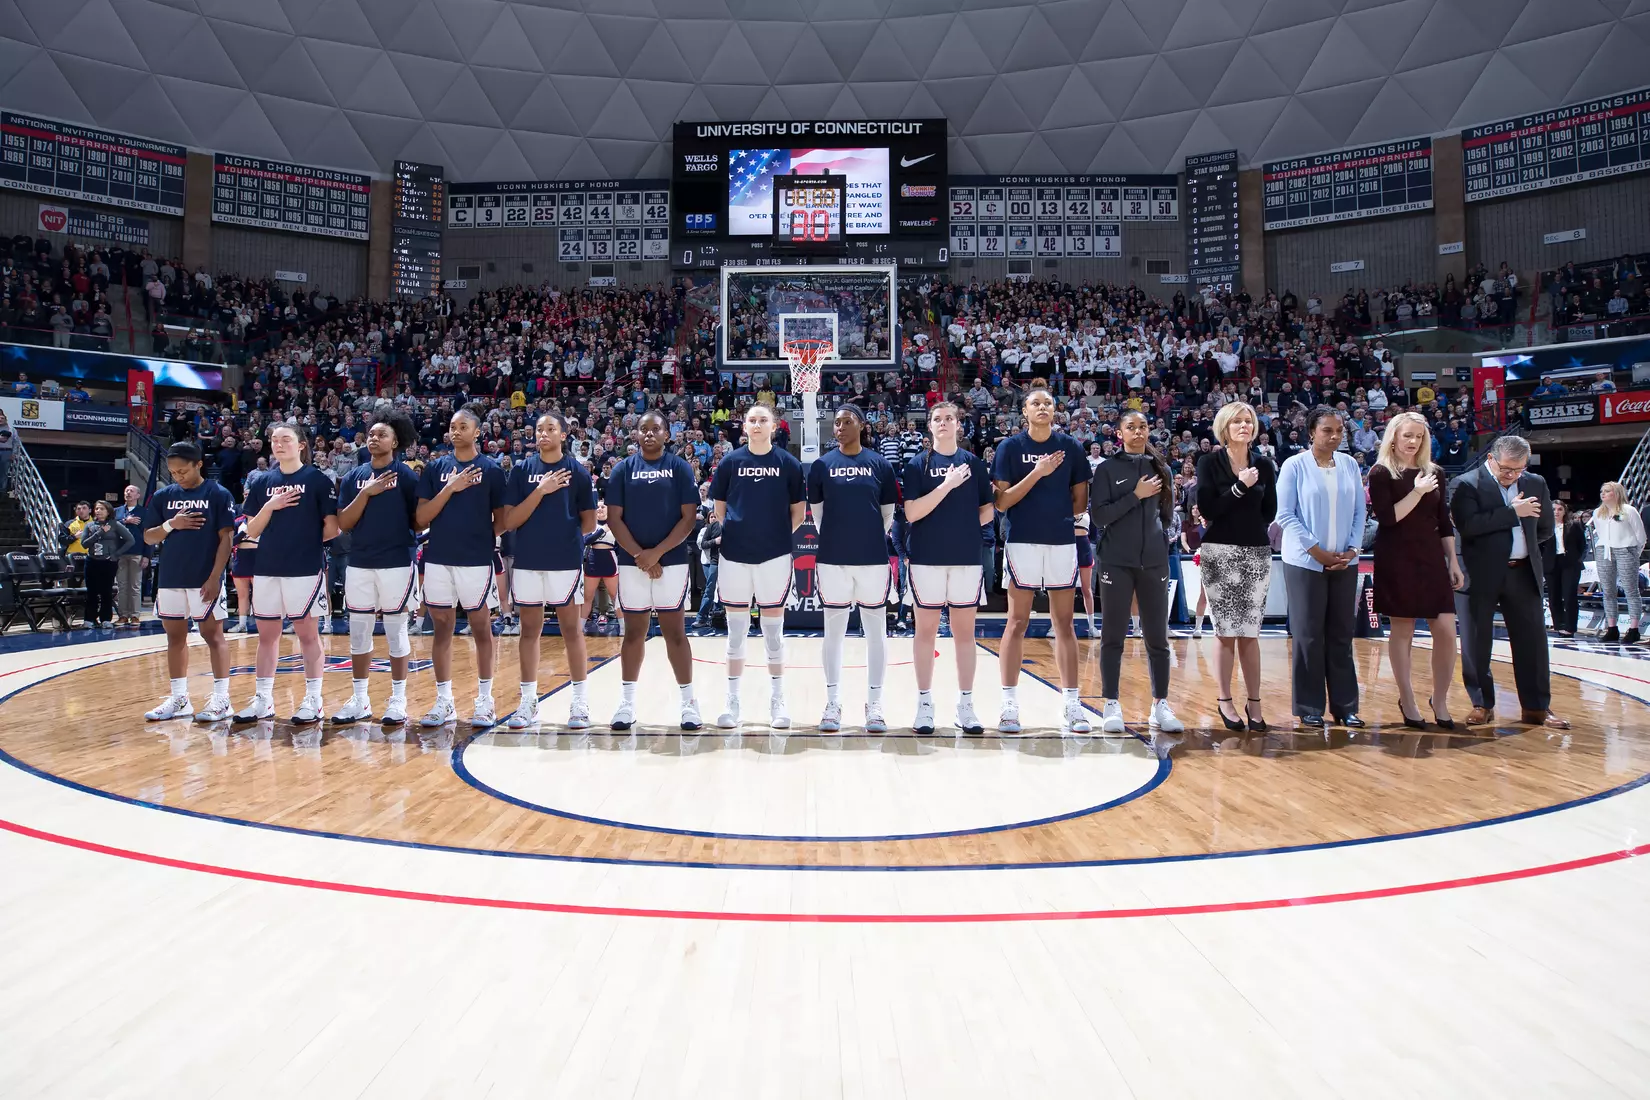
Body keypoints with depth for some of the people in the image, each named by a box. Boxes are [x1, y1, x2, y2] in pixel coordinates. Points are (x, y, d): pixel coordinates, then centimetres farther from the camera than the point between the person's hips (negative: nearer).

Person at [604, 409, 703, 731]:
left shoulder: (680, 467, 1)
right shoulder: (623, 469, 5)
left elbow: (689, 517, -4)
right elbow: (614, 518, 1)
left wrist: (657, 552, -12)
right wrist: (639, 556, -10)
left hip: (672, 561, -1)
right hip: (632, 562, 1)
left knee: (674, 631, 1)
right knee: (634, 632, 8)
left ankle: (688, 700, 8)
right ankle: (626, 701, 17)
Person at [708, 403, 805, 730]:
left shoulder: (788, 463, 0)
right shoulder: (730, 461, 3)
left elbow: (798, 511, 6)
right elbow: (719, 507, 10)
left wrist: (780, 534, 0)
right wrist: (733, 531, 2)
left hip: (774, 555, -1)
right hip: (735, 555, 1)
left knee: (773, 631, 6)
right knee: (736, 631, 7)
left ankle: (777, 701, 16)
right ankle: (732, 700, 15)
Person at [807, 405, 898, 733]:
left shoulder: (880, 464, 2)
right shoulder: (821, 465, 3)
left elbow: (888, 512, 9)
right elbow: (817, 511, 9)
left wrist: (874, 539, 9)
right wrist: (832, 540, 9)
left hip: (873, 558, 0)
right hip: (833, 559, 0)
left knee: (876, 631, 5)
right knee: (834, 631, 6)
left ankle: (874, 705, 14)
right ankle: (833, 703, 15)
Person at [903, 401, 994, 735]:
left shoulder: (974, 464, 7)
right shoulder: (918, 464, 0)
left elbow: (988, 510, 11)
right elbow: (912, 512, -11)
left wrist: (965, 527, -4)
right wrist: (947, 485, -16)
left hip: (968, 557, 2)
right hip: (927, 558, -2)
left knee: (964, 631, 6)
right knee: (926, 630, 3)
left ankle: (966, 705, 14)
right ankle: (925, 704, 12)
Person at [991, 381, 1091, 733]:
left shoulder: (1070, 447, 7)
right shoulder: (1010, 447, 1)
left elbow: (1080, 501, 12)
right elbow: (1002, 502, -8)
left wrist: (1055, 514, 1)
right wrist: (1038, 473, -13)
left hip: (1062, 542, 2)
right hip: (1022, 542, -2)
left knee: (1064, 624, 6)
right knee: (1017, 623, 1)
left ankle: (1072, 706, 11)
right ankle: (1009, 705, 7)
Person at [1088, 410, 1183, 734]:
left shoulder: (1161, 469, 10)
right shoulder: (1107, 469, 0)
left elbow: (1167, 513, 20)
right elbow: (1098, 515, -9)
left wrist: (1163, 546, 16)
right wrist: (1135, 495, -14)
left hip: (1154, 562, 3)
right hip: (1116, 563, -3)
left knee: (1157, 637, 5)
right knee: (1113, 636, 2)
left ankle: (1161, 706, 14)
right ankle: (1111, 706, 9)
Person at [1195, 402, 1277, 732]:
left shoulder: (1264, 465, 8)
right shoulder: (1210, 463, 0)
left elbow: (1269, 512, 8)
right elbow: (1207, 509, -8)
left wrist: (1223, 515, 0)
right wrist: (1239, 487, -15)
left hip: (1257, 553, 2)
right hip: (1219, 553, -2)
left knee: (1249, 632, 2)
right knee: (1225, 631, 0)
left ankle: (1254, 702, 8)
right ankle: (1225, 700, 10)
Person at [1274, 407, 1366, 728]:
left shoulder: (1349, 464, 7)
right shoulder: (1295, 466, -4)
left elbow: (1359, 512, 9)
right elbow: (1286, 515, -7)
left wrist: (1352, 549, -4)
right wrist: (1317, 551, -11)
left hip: (1344, 563, 4)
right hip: (1305, 563, -4)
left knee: (1341, 635, 7)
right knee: (1308, 635, 1)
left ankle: (1345, 705, 16)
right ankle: (1309, 708, 9)